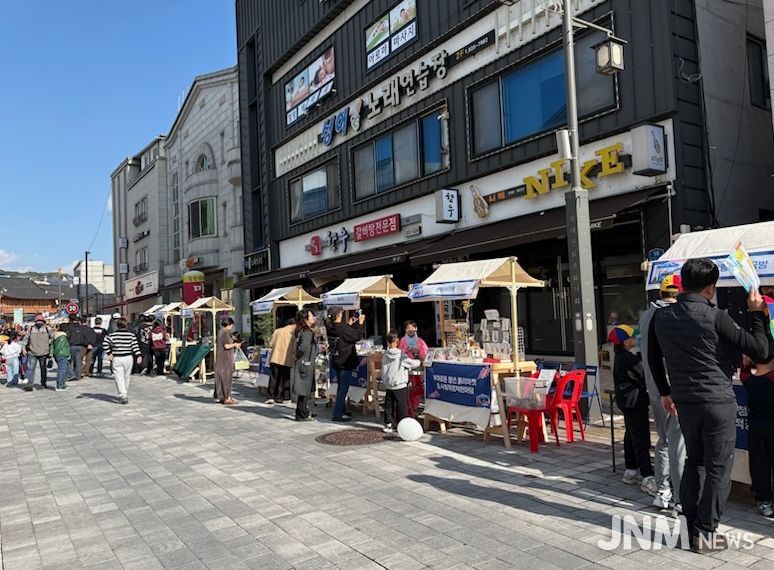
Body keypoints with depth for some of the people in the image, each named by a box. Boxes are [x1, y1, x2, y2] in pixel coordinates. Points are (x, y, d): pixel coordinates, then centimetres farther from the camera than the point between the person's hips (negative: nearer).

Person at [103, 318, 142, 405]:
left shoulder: (112, 335, -3)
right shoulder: (131, 335, 2)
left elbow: (105, 344, -14)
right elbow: (135, 346, -6)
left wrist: (109, 353, -8)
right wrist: (139, 355, -10)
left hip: (117, 359, -2)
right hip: (128, 358, 2)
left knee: (119, 378, -3)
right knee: (127, 377, 15)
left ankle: (123, 396, -16)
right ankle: (125, 395, 27)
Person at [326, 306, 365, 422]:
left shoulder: (330, 328, 1)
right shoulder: (342, 328, -23)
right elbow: (357, 336, -16)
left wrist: (349, 324, 17)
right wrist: (360, 323, -5)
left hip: (336, 362, 8)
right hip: (346, 362, -8)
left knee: (341, 387, 20)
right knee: (344, 388, -1)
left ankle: (342, 410, 31)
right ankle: (337, 414, -1)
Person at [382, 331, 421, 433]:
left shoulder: (385, 355, -1)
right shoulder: (401, 355, -14)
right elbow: (414, 364, -7)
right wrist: (418, 361, 14)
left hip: (388, 386, 4)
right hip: (400, 386, -4)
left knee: (389, 406, 11)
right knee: (402, 406, 4)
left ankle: (388, 424, 15)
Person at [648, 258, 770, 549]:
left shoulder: (661, 317, 1)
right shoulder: (715, 317, -16)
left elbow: (653, 358, 13)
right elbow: (761, 350, -11)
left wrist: (665, 392, 25)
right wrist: (756, 312, 1)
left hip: (684, 401, 5)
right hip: (718, 402, -5)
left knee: (693, 462, 18)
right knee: (718, 468, 7)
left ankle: (690, 527, 23)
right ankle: (705, 533, 13)